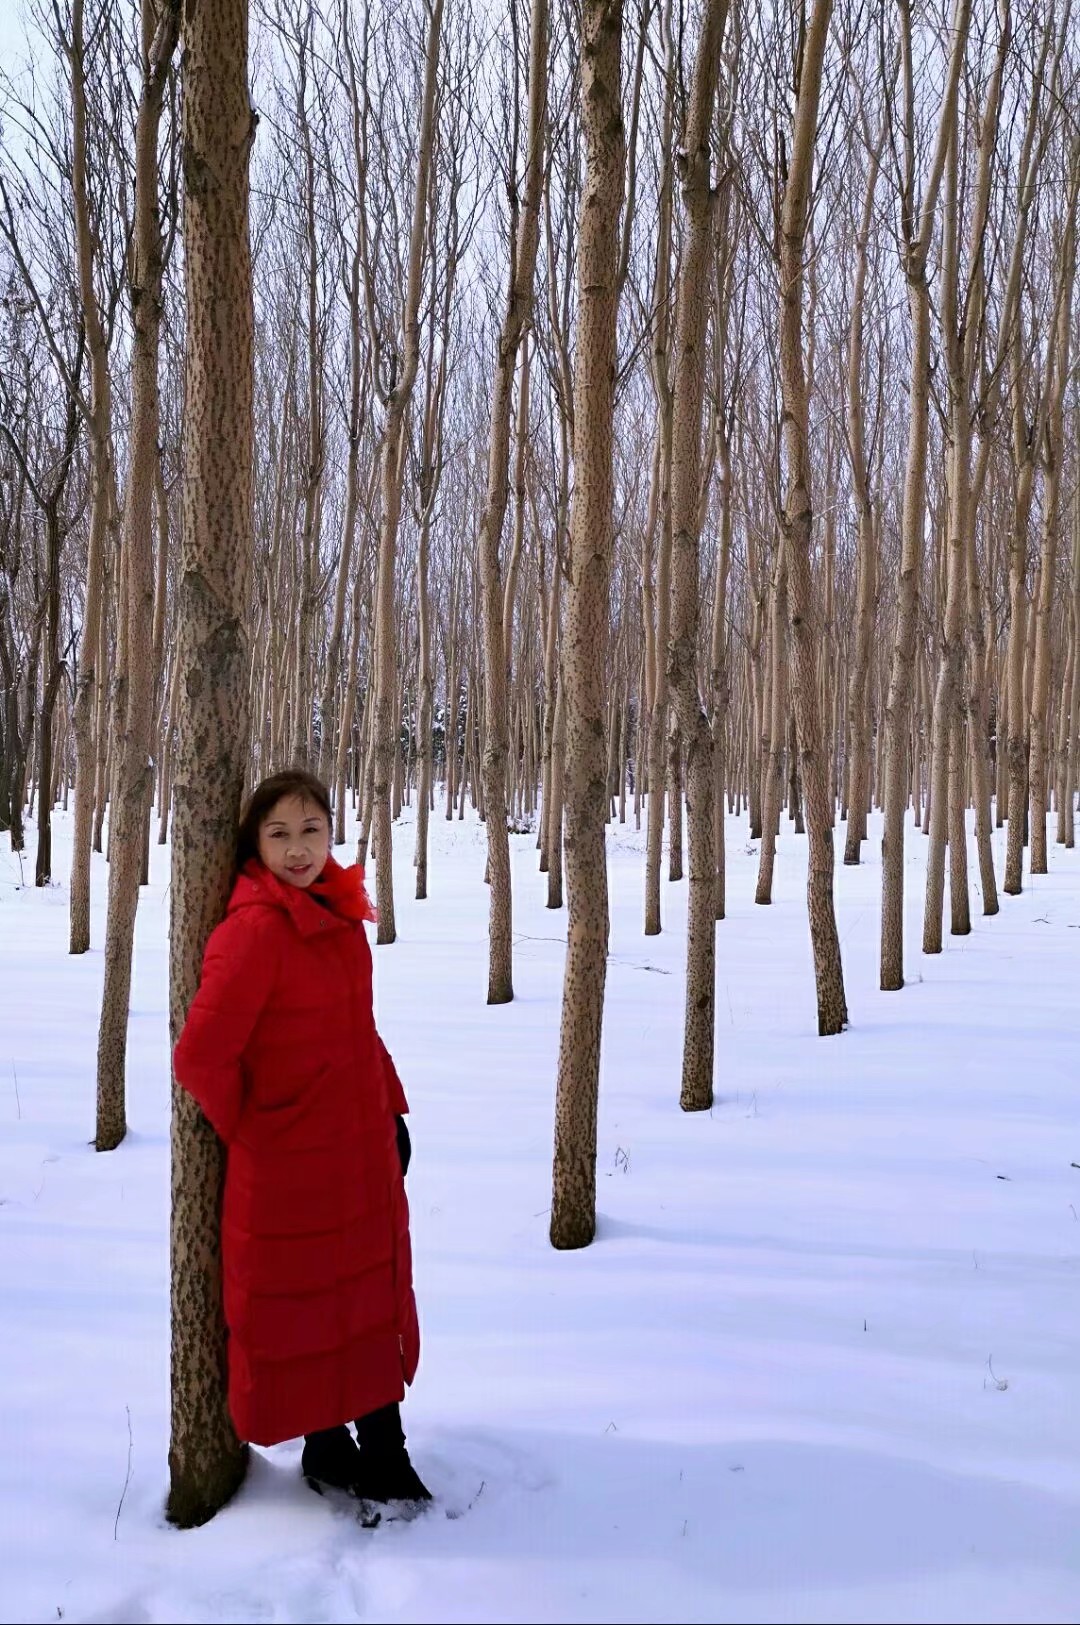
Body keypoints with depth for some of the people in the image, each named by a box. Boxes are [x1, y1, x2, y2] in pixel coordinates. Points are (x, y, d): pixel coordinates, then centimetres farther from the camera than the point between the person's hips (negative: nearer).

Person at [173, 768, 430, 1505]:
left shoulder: (340, 913, 3)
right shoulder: (255, 928, -21)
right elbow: (202, 1055, -23)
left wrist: (393, 1111, 10)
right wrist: (252, 1130, -8)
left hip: (364, 1153, 7)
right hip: (291, 1163, -7)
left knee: (376, 1295, 17)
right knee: (305, 1306, 12)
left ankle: (383, 1449, 36)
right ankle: (328, 1453, 34)